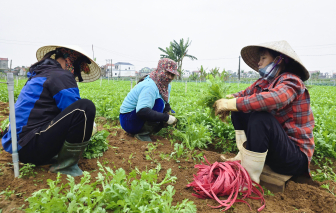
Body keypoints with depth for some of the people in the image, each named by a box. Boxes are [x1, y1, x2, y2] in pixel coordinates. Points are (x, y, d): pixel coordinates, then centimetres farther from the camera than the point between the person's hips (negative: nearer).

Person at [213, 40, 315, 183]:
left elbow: (272, 99, -37)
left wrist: (231, 104, -34)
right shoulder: (263, 82, 7)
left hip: (296, 156, -8)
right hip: (274, 146, 8)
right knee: (239, 110, 3)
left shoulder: (291, 82, -17)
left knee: (261, 117, -34)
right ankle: (243, 157, -2)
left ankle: (250, 176, -21)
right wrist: (226, 99, -18)